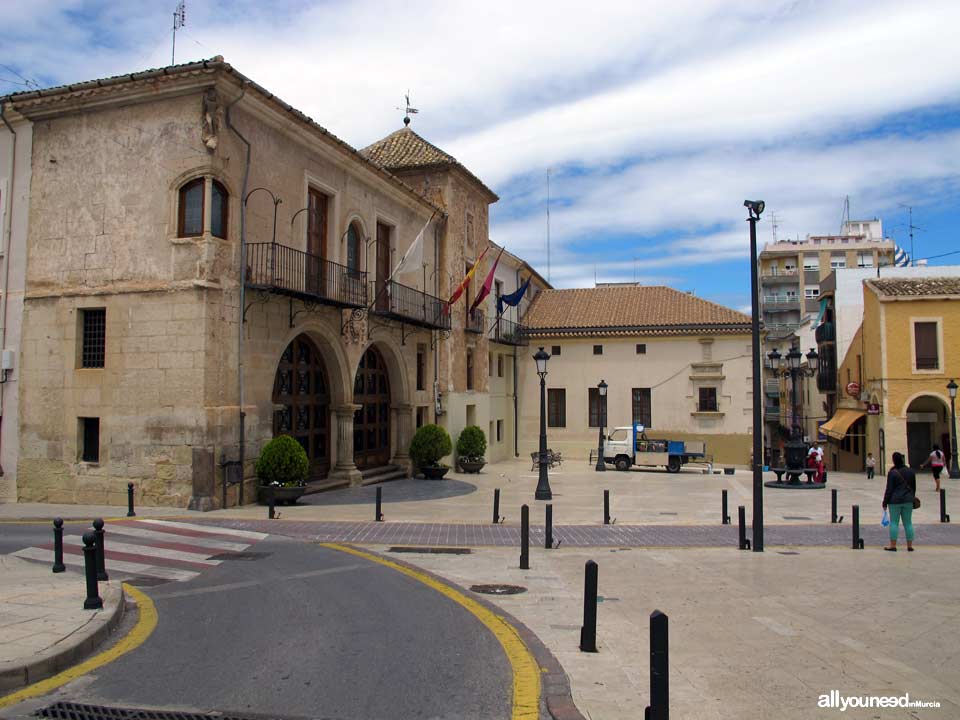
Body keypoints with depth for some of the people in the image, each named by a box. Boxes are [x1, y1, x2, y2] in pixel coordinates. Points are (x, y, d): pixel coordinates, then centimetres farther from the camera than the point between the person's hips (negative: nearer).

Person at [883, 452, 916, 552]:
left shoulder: (892, 473, -11)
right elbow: (914, 487, 14)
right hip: (908, 501, 5)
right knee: (908, 523, 9)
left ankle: (893, 545, 2)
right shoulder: (910, 471, 5)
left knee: (894, 522, 0)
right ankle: (910, 545, 11)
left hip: (895, 501, -5)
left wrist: (885, 503, -4)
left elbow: (889, 489, -10)